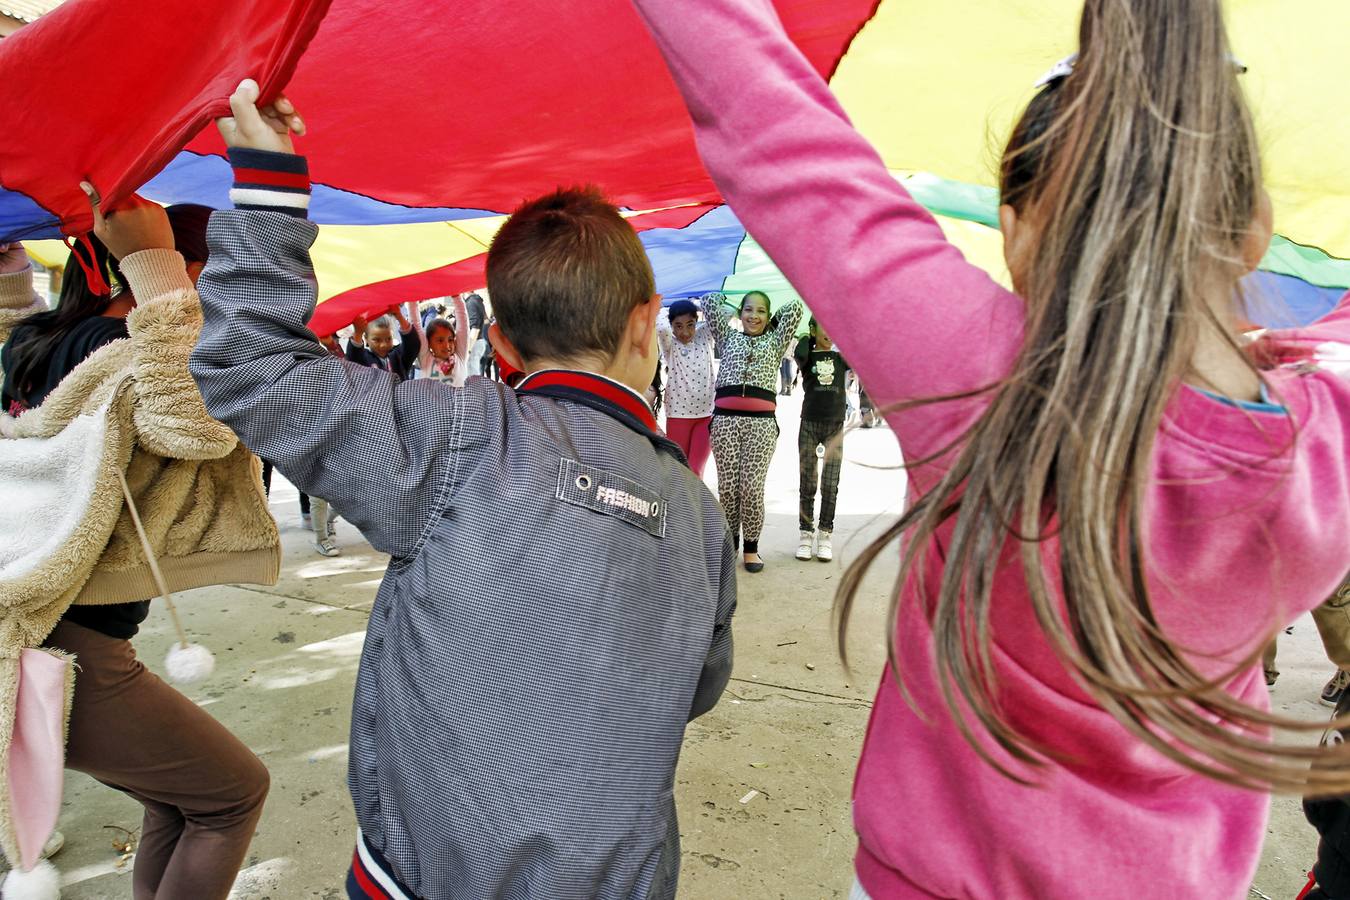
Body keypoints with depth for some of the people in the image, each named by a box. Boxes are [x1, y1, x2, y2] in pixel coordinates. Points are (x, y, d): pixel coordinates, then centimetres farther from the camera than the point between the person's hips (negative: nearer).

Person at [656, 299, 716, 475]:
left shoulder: (705, 335, 1)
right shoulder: (669, 343, -4)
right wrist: (670, 310, -5)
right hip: (678, 414, 0)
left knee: (695, 472, -1)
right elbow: (659, 325, -25)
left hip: (707, 413, 1)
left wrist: (695, 306, -2)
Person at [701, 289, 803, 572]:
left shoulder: (775, 342, 19)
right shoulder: (728, 337, 20)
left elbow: (796, 309, 9)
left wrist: (772, 321, 24)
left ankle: (751, 547, 8)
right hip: (725, 418, 1)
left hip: (762, 421, -1)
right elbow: (709, 302, 14)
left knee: (753, 488, -4)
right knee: (727, 486, 2)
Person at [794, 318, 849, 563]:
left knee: (830, 485, 2)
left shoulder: (842, 357, 6)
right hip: (809, 425, -1)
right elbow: (800, 355, -22)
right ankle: (806, 533, 15)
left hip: (836, 427, 1)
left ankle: (825, 534, 12)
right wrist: (809, 338, -7)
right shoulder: (806, 356, 1)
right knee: (808, 483, 6)